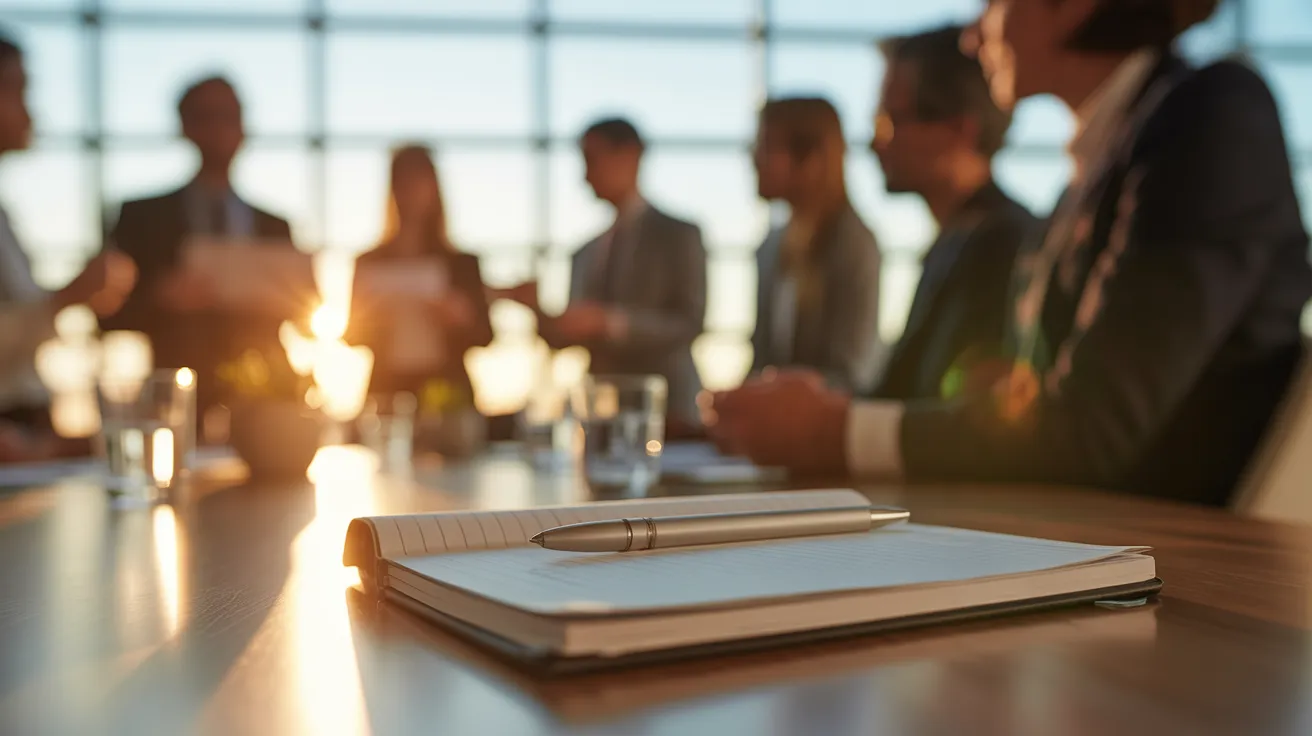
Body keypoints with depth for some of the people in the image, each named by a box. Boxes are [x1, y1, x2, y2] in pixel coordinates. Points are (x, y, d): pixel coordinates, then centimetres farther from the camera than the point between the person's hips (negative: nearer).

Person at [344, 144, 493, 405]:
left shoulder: (461, 263, 5)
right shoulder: (370, 263, 5)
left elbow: (485, 336, 2)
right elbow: (354, 335, 5)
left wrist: (463, 318, -17)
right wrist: (373, 319, -14)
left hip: (448, 392, 0)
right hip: (387, 392, 0)